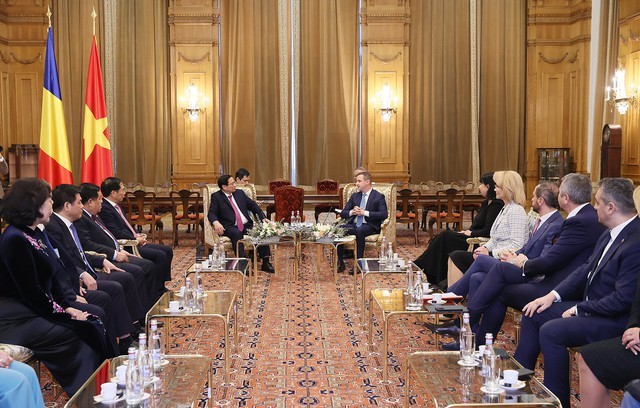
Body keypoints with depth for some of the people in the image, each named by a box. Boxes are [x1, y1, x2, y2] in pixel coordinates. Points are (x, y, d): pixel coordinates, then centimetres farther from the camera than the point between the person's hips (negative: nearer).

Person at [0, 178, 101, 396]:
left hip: (36, 309, 9)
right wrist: (63, 313, -15)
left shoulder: (37, 234, 11)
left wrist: (66, 306, -1)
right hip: (19, 319, -9)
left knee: (92, 322, -5)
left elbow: (51, 278, 13)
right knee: (81, 333, -18)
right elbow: (31, 291, -21)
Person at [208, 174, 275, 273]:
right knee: (236, 233, -37)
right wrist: (216, 223, -29)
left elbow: (253, 205, 20)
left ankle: (265, 263, -21)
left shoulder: (240, 193, 17)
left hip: (247, 225, 4)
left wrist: (263, 218, 5)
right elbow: (211, 213, -6)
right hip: (231, 227, -4)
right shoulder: (216, 196, 4)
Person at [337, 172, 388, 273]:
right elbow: (342, 213, 14)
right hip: (353, 224, 5)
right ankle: (340, 262, -18)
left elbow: (384, 214, -13)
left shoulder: (378, 197, 1)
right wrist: (352, 212, -10)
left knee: (359, 231, -38)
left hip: (369, 226, -5)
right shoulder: (354, 196, 17)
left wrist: (365, 212, -17)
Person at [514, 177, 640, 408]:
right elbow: (586, 270, 13)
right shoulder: (611, 234, 6)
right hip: (589, 306, 10)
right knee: (533, 315, 8)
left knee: (551, 331, -24)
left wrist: (578, 309, -16)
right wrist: (553, 295, 2)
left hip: (615, 320, -10)